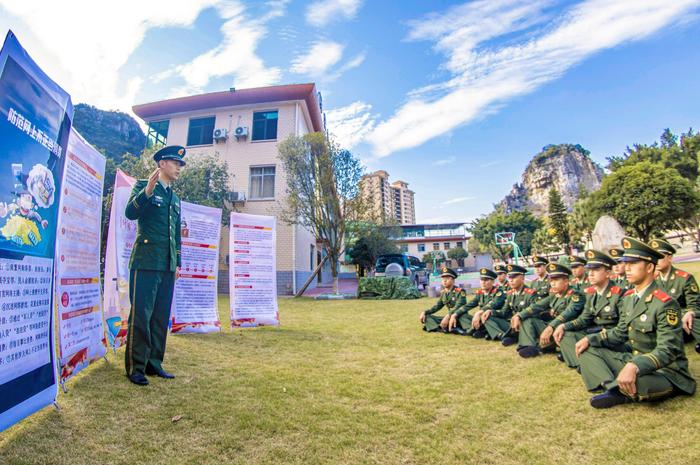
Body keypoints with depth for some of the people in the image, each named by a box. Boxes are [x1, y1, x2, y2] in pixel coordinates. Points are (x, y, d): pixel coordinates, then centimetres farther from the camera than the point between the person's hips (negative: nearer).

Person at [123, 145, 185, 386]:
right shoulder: (143, 185, 3)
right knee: (141, 316, 0)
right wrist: (147, 190, -28)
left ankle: (154, 363, 20)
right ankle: (135, 368, 11)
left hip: (167, 267, 6)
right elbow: (130, 213, -15)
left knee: (161, 317, 9)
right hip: (146, 264, -6)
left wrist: (178, 263, 17)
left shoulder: (175, 198, 20)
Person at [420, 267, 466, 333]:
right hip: (449, 318, 7)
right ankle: (440, 328, -32)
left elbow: (458, 307, -24)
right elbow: (437, 306, 11)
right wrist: (424, 312, -4)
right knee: (426, 317, -7)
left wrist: (448, 316, -40)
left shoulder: (460, 291, -10)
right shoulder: (443, 293, 9)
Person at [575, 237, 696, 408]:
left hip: (665, 371, -8)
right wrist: (590, 339, -2)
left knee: (635, 383, -39)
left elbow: (668, 350, -26)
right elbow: (620, 333, 12)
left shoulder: (665, 303, -20)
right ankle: (615, 388, -19)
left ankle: (620, 390, -5)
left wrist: (634, 367, -41)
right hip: (634, 361, 8)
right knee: (587, 351, -1)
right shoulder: (629, 297, 5)